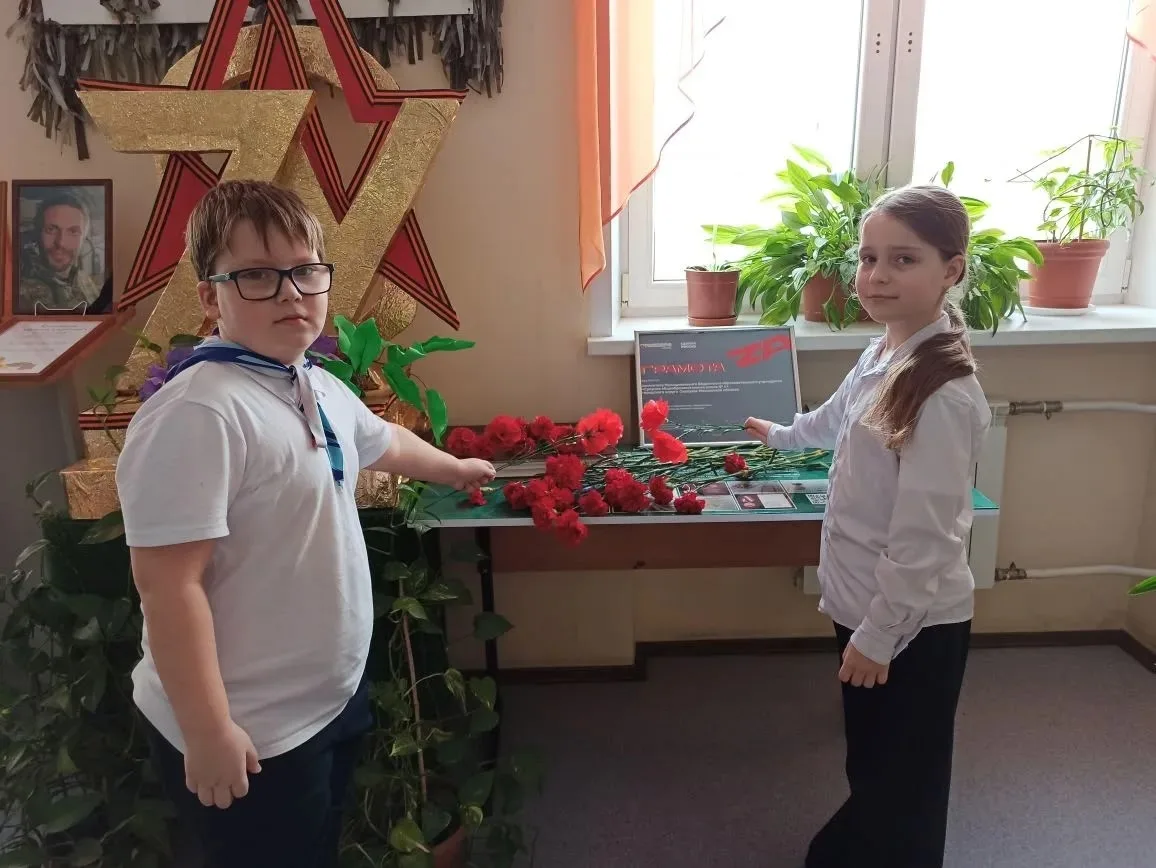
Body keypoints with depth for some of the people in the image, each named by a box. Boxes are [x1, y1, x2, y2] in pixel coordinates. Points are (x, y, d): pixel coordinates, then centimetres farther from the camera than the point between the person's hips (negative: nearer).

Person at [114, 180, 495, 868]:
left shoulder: (320, 388, 4)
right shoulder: (197, 413, -25)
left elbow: (381, 442, 25)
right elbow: (168, 584, -26)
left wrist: (457, 469, 39)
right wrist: (207, 733, -22)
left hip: (334, 697, 9)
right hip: (248, 735, -8)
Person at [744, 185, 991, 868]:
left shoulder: (944, 393, -27)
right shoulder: (885, 355, 3)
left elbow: (922, 537, -25)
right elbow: (838, 422, 24)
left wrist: (879, 634, -17)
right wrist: (778, 435, 41)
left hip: (913, 625, -9)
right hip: (869, 607, 9)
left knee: (903, 787, 10)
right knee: (872, 767, 26)